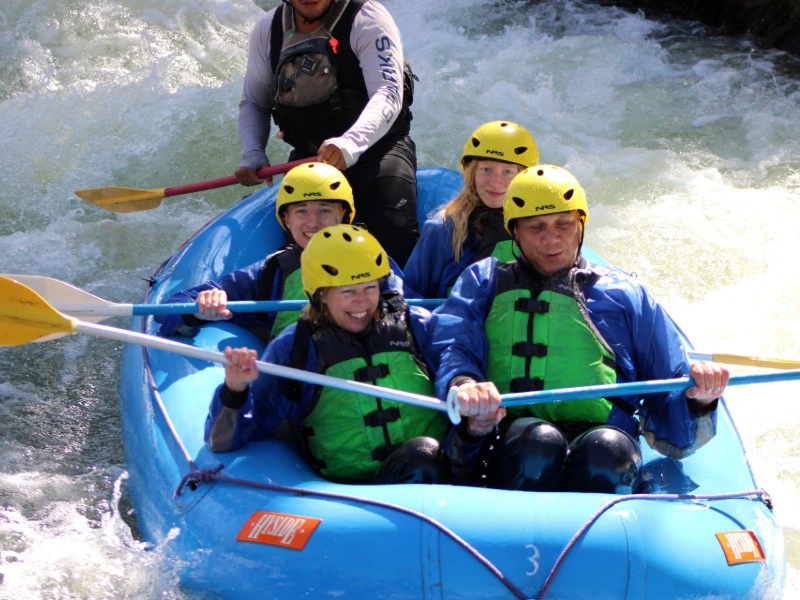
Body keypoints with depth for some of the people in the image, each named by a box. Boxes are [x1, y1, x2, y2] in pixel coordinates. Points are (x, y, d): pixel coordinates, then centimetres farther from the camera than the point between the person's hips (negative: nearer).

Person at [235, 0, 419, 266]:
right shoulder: (268, 30, 3)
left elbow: (388, 94, -26)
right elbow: (253, 102, 14)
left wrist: (352, 142, -45)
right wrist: (253, 154, -7)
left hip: (376, 147, -4)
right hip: (308, 155, 4)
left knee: (394, 234, -27)